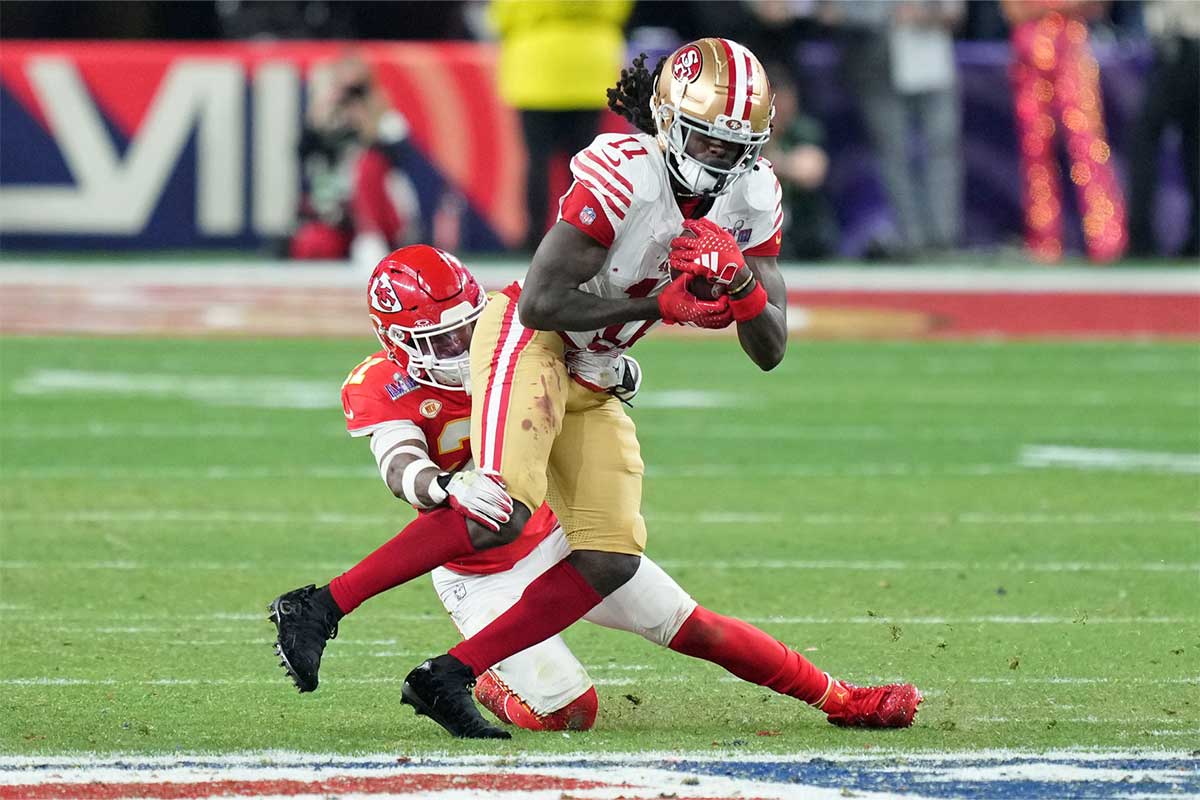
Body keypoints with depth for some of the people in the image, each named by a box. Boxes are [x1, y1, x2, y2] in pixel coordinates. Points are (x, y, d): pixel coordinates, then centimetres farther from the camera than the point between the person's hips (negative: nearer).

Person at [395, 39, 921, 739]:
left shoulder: (753, 199, -2)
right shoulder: (623, 175, -24)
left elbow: (770, 352, 1)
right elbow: (540, 302, -24)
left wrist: (741, 280, -19)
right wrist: (663, 305, -22)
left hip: (594, 385, 8)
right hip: (529, 343, -8)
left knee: (612, 562, -2)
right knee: (503, 511, -29)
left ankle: (447, 678, -2)